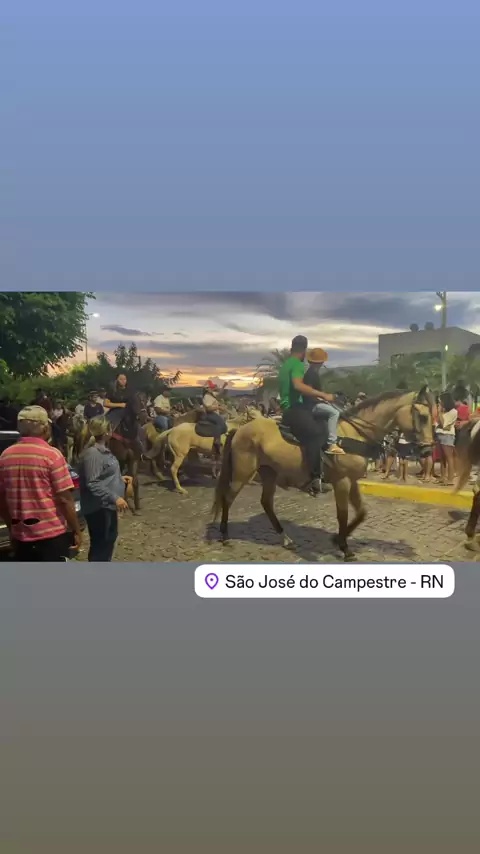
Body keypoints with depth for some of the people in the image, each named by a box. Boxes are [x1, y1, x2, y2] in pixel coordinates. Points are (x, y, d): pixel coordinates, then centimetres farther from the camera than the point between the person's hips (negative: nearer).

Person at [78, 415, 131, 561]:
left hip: (107, 506, 11)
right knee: (100, 544, -2)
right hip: (98, 508, -11)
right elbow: (93, 484, -28)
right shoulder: (92, 454, -23)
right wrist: (115, 498, -31)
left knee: (110, 538, 23)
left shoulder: (103, 450, 10)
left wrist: (120, 480, 13)